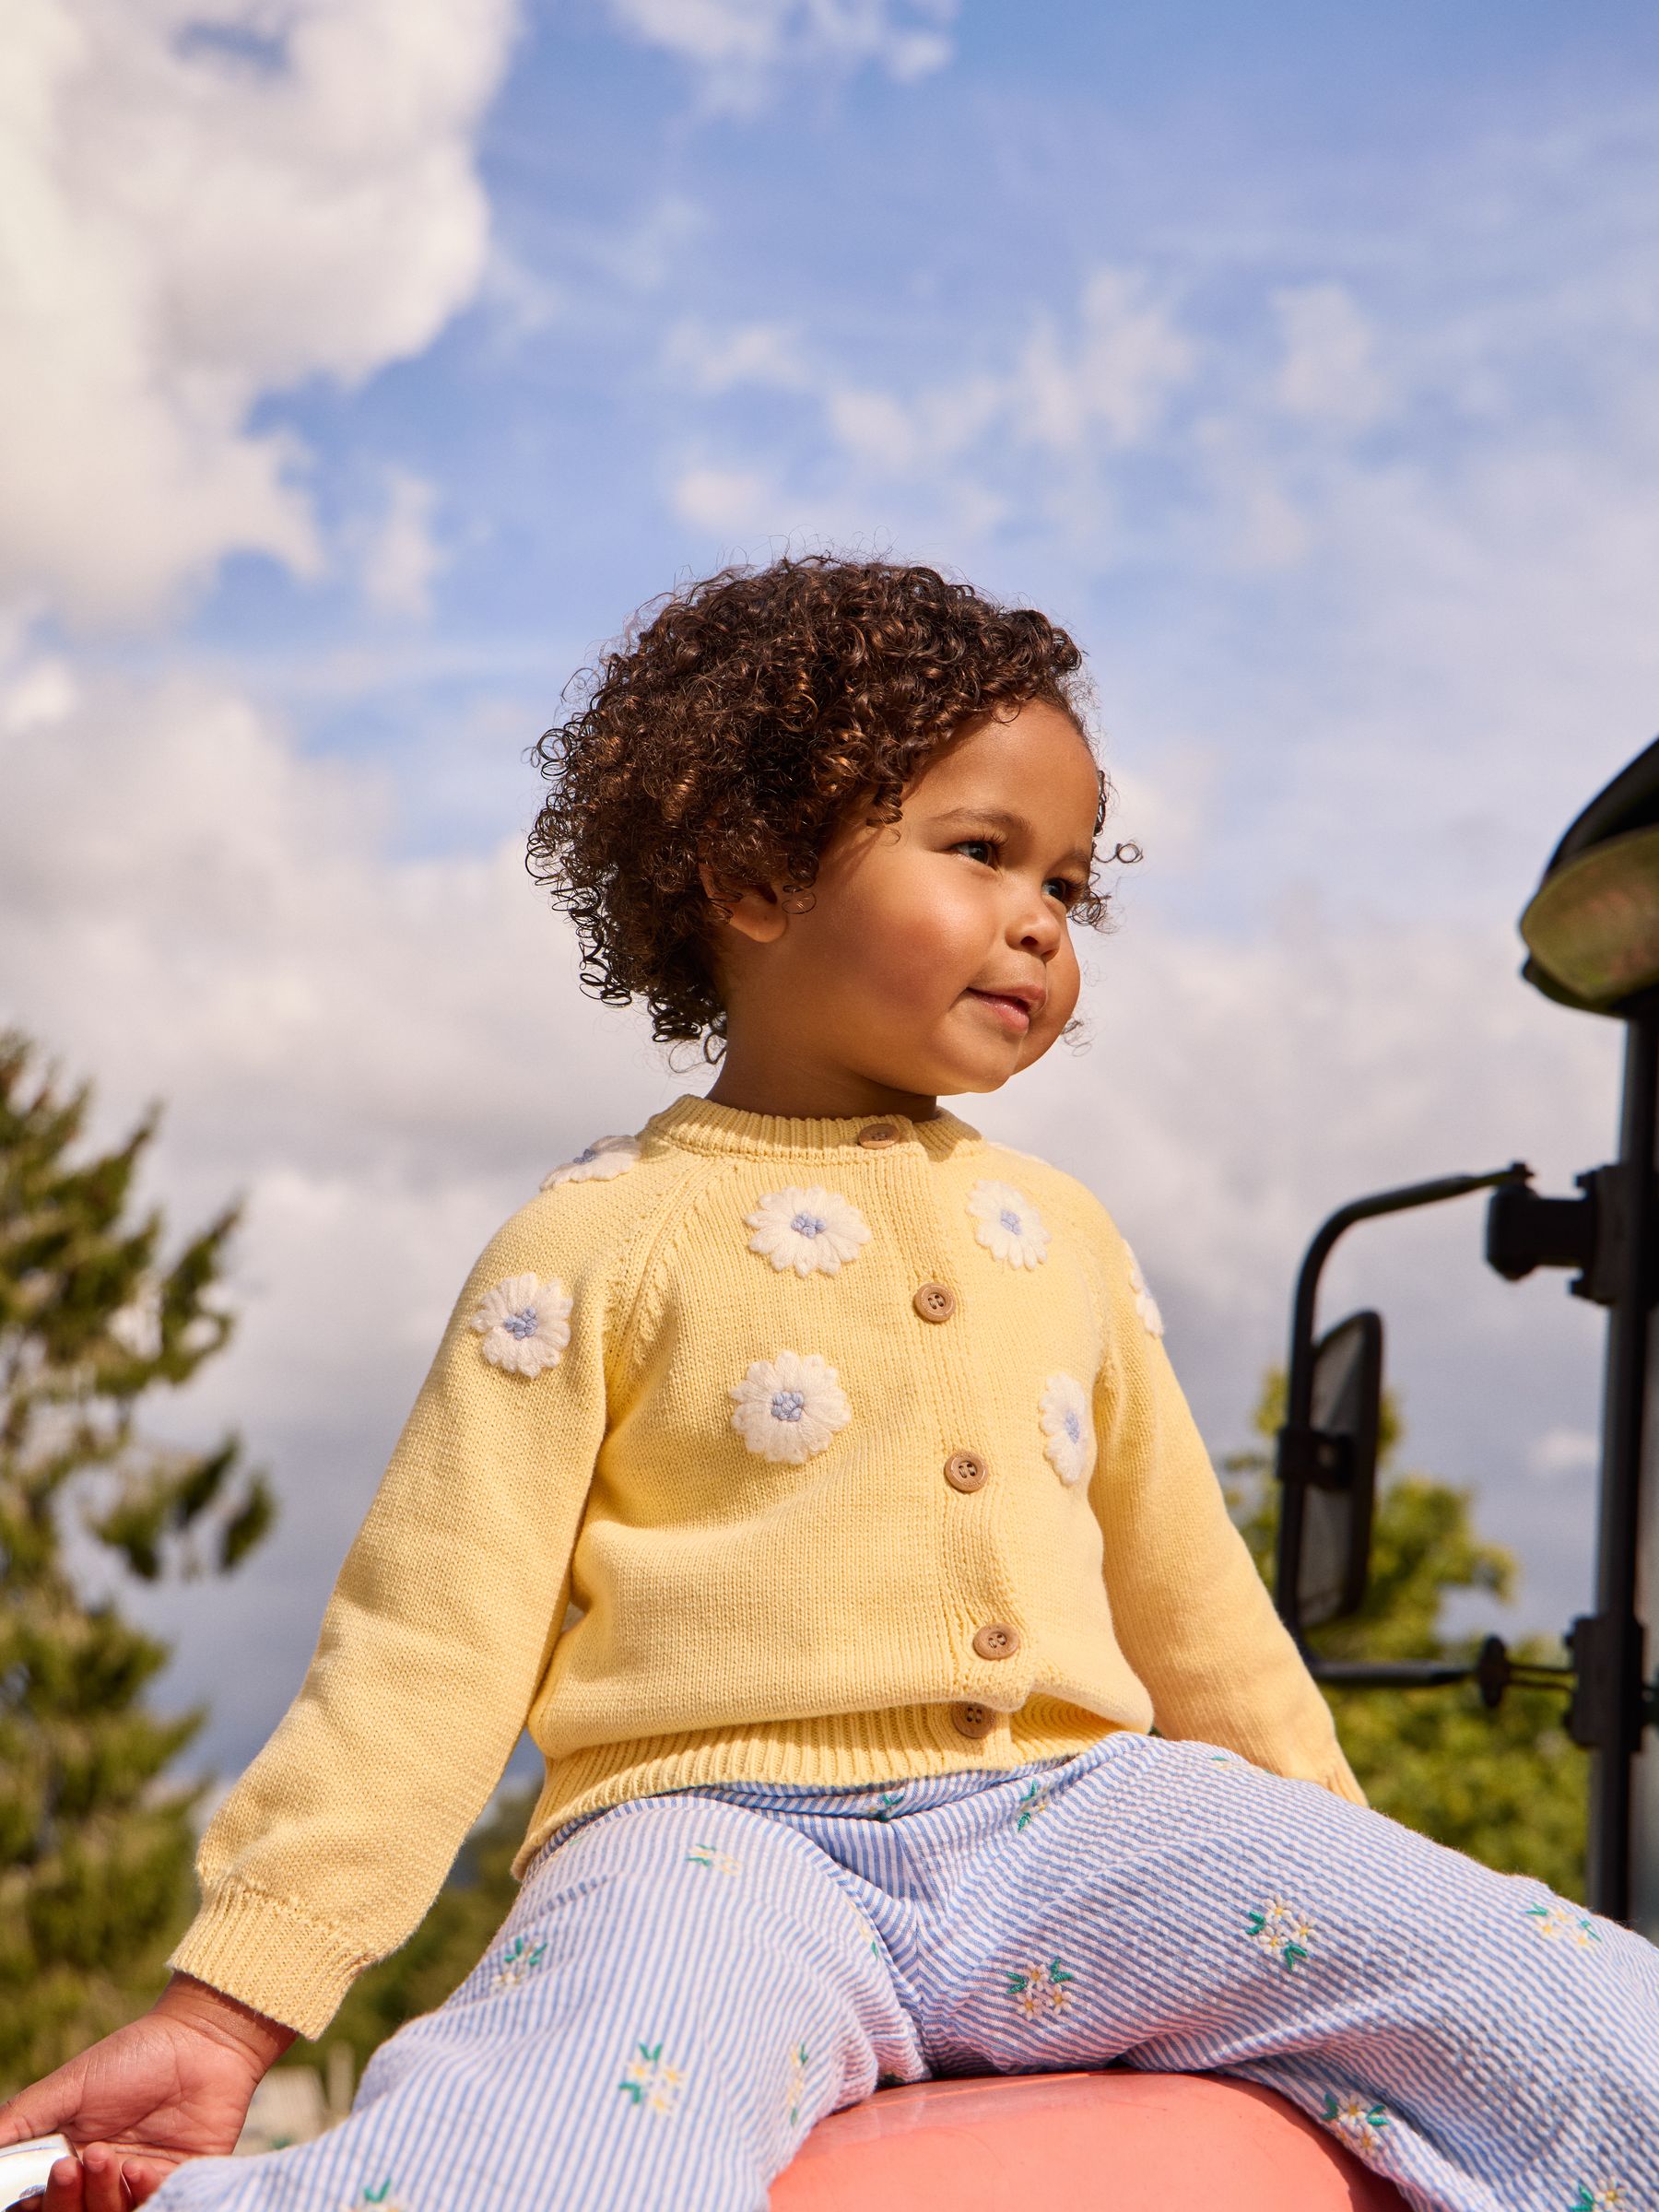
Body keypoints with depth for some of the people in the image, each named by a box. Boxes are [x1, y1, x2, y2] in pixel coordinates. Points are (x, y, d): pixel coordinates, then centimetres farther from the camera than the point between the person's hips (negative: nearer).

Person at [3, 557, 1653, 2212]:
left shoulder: (1057, 1238, 20)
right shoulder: (597, 1245, 5)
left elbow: (1191, 1603, 29)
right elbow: (428, 1650, 1)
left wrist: (1341, 1864, 31)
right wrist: (227, 2006, -5)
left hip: (1071, 1823, 5)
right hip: (726, 1831, -4)